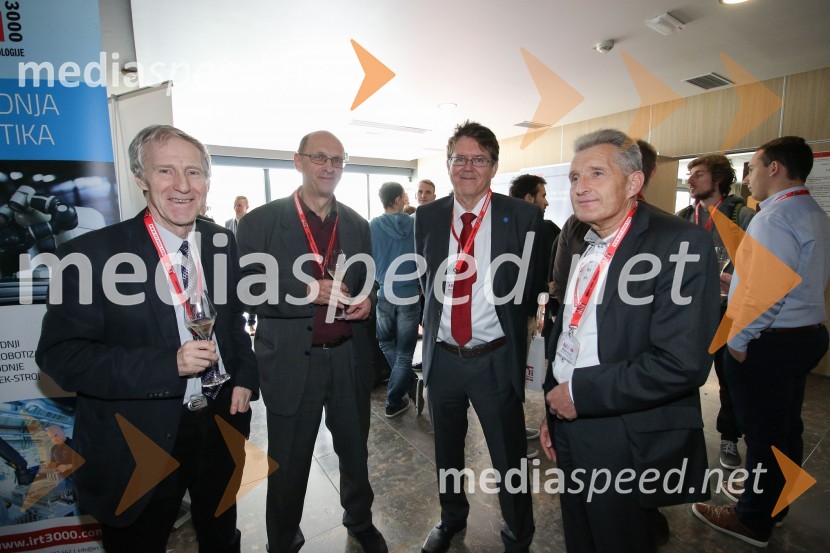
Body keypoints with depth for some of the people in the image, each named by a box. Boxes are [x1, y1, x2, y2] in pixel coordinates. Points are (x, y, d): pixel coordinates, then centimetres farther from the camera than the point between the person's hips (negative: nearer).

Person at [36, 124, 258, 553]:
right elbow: (59, 355, -17)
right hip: (140, 442, -4)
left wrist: (244, 377, -3)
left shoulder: (222, 242, -3)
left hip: (222, 423, 4)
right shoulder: (93, 254, -17)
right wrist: (169, 364, -29)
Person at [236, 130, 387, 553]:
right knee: (288, 466, 16)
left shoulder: (357, 225, 6)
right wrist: (307, 292, -25)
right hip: (292, 363, -3)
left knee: (355, 452, 23)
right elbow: (246, 292, -11)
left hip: (349, 360, 4)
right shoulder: (260, 222, -6)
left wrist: (368, 300, -9)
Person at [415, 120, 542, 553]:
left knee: (509, 458, 14)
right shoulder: (428, 216, 2)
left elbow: (534, 285, -4)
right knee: (446, 450, 23)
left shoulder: (523, 217, -8)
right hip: (442, 356, 4)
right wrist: (432, 324, 6)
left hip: (496, 359, -3)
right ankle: (451, 518, 52)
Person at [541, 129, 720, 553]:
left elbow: (682, 363, -24)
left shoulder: (680, 244, -17)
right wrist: (552, 410, 11)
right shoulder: (582, 242, 6)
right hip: (570, 429, 7)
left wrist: (581, 392, -18)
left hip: (628, 449, -6)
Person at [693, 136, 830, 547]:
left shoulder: (774, 218, -20)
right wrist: (741, 281, 15)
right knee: (787, 428, 21)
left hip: (768, 344, -10)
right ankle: (773, 505, 40)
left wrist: (739, 340, -17)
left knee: (763, 434, 4)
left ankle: (753, 521, 22)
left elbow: (768, 293, -27)